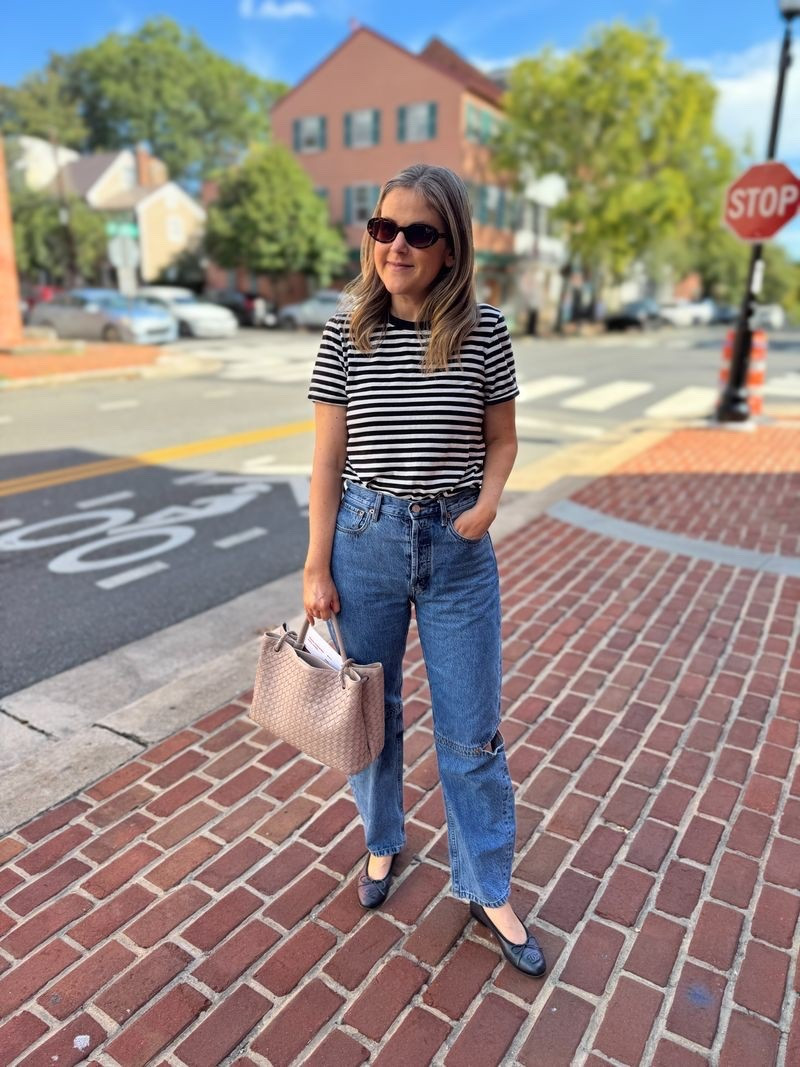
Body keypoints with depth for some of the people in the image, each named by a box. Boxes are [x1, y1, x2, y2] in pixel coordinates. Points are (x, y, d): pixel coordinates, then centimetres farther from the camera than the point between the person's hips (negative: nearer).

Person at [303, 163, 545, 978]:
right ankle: (382, 842, 44)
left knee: (472, 733, 8)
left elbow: (502, 440, 6)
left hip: (458, 548, 0)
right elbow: (328, 460, -1)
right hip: (367, 537, 1)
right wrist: (316, 567, -2)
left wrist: (488, 499, -15)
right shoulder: (347, 332, -3)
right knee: (370, 711, 17)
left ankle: (487, 890, 31)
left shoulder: (483, 332, -5)